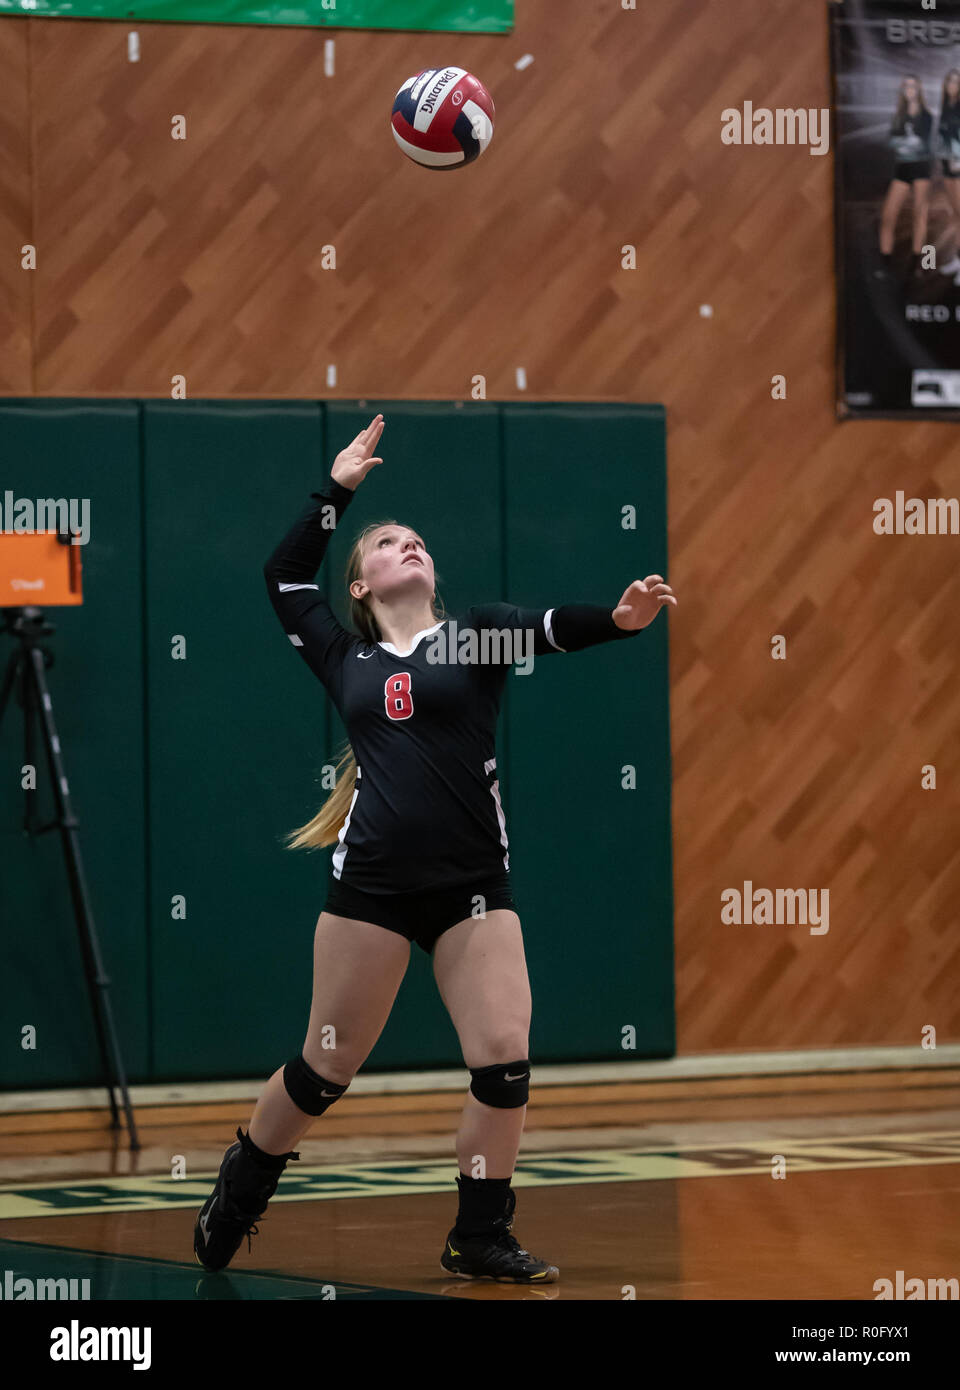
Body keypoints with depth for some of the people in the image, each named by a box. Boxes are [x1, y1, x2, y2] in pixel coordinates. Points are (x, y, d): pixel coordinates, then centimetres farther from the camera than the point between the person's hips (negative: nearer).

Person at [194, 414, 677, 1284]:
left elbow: (552, 628, -11)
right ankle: (240, 1190, 29)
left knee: (505, 1064, -8)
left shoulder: (475, 635, 8)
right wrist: (339, 487, 23)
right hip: (371, 884, 0)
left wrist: (619, 618, -31)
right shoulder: (347, 660, 12)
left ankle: (480, 1240, 7)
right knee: (329, 1066, 6)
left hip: (472, 884, 0)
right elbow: (284, 575, 21)